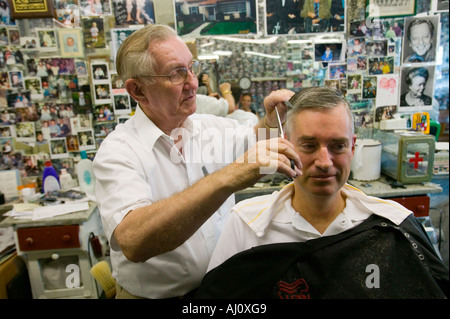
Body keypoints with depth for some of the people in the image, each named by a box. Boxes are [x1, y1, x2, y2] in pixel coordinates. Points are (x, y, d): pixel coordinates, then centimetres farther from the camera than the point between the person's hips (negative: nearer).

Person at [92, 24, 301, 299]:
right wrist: (229, 178, -39)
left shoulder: (212, 128, -1)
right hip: (156, 294, -3)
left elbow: (257, 139, 16)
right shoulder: (118, 152, -16)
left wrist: (273, 121, -6)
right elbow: (133, 240, -31)